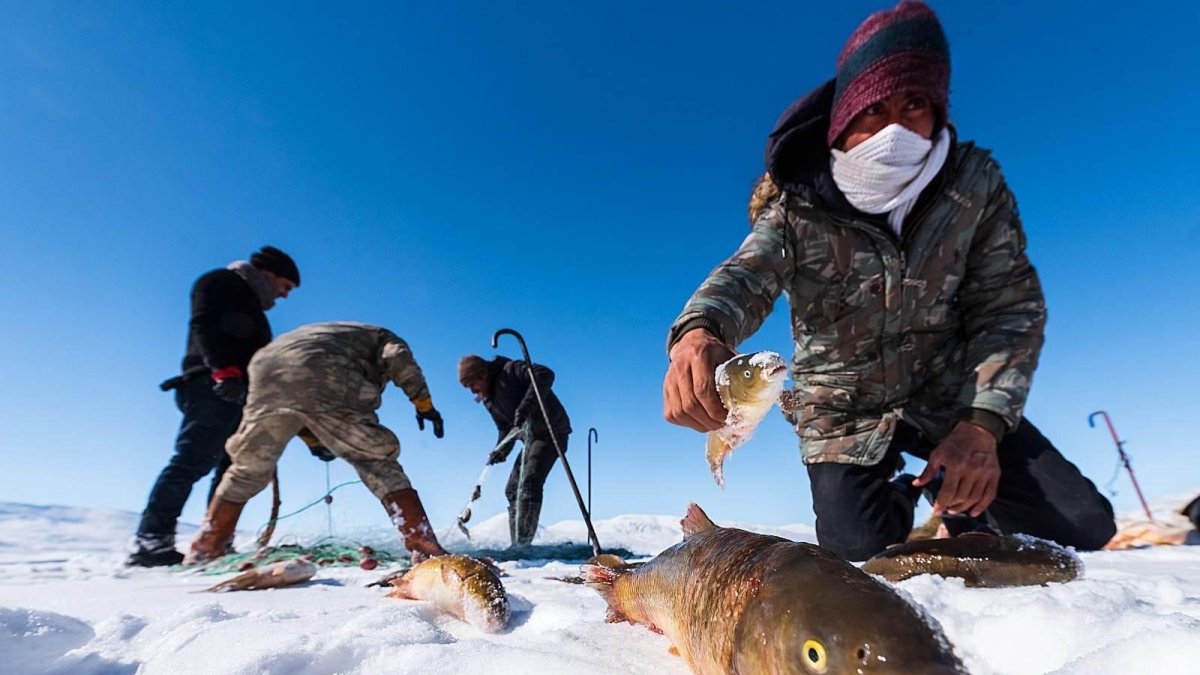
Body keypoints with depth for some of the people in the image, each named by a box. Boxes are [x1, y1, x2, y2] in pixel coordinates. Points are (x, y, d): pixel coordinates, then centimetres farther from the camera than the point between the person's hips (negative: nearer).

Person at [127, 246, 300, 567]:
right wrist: (225, 370, -25)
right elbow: (204, 326, -12)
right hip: (212, 389, -9)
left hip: (238, 395, 9)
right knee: (193, 461, -16)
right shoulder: (220, 283, 6)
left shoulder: (251, 306, 31)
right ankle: (151, 541, -14)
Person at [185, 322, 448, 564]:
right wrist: (424, 403, 6)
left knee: (248, 469, 26)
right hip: (322, 378, -5)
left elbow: (288, 394, 36)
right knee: (378, 461, 1)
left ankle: (202, 552, 32)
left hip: (267, 370, 6)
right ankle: (425, 548, -6)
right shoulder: (381, 337, 30)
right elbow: (399, 358, 4)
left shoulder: (313, 334, 46)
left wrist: (311, 438, 37)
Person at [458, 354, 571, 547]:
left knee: (529, 482, -21)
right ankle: (517, 545, 15)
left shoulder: (510, 371, -14)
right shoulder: (488, 399, 11)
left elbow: (545, 375, -29)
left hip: (550, 431, -10)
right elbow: (506, 427, 15)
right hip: (531, 437, 10)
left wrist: (525, 406, -36)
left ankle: (522, 543, -20)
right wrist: (501, 449, -5)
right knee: (513, 489, 8)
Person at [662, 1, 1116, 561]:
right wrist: (697, 333, -61)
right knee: (860, 561, -6)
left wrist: (983, 421, -24)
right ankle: (900, 504, 30)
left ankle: (958, 505, 28)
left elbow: (1010, 305, -11)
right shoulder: (798, 208, -19)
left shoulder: (975, 183, -12)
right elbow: (745, 276, -37)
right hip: (844, 415, -1)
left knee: (1084, 526, -5)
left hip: (949, 395, 2)